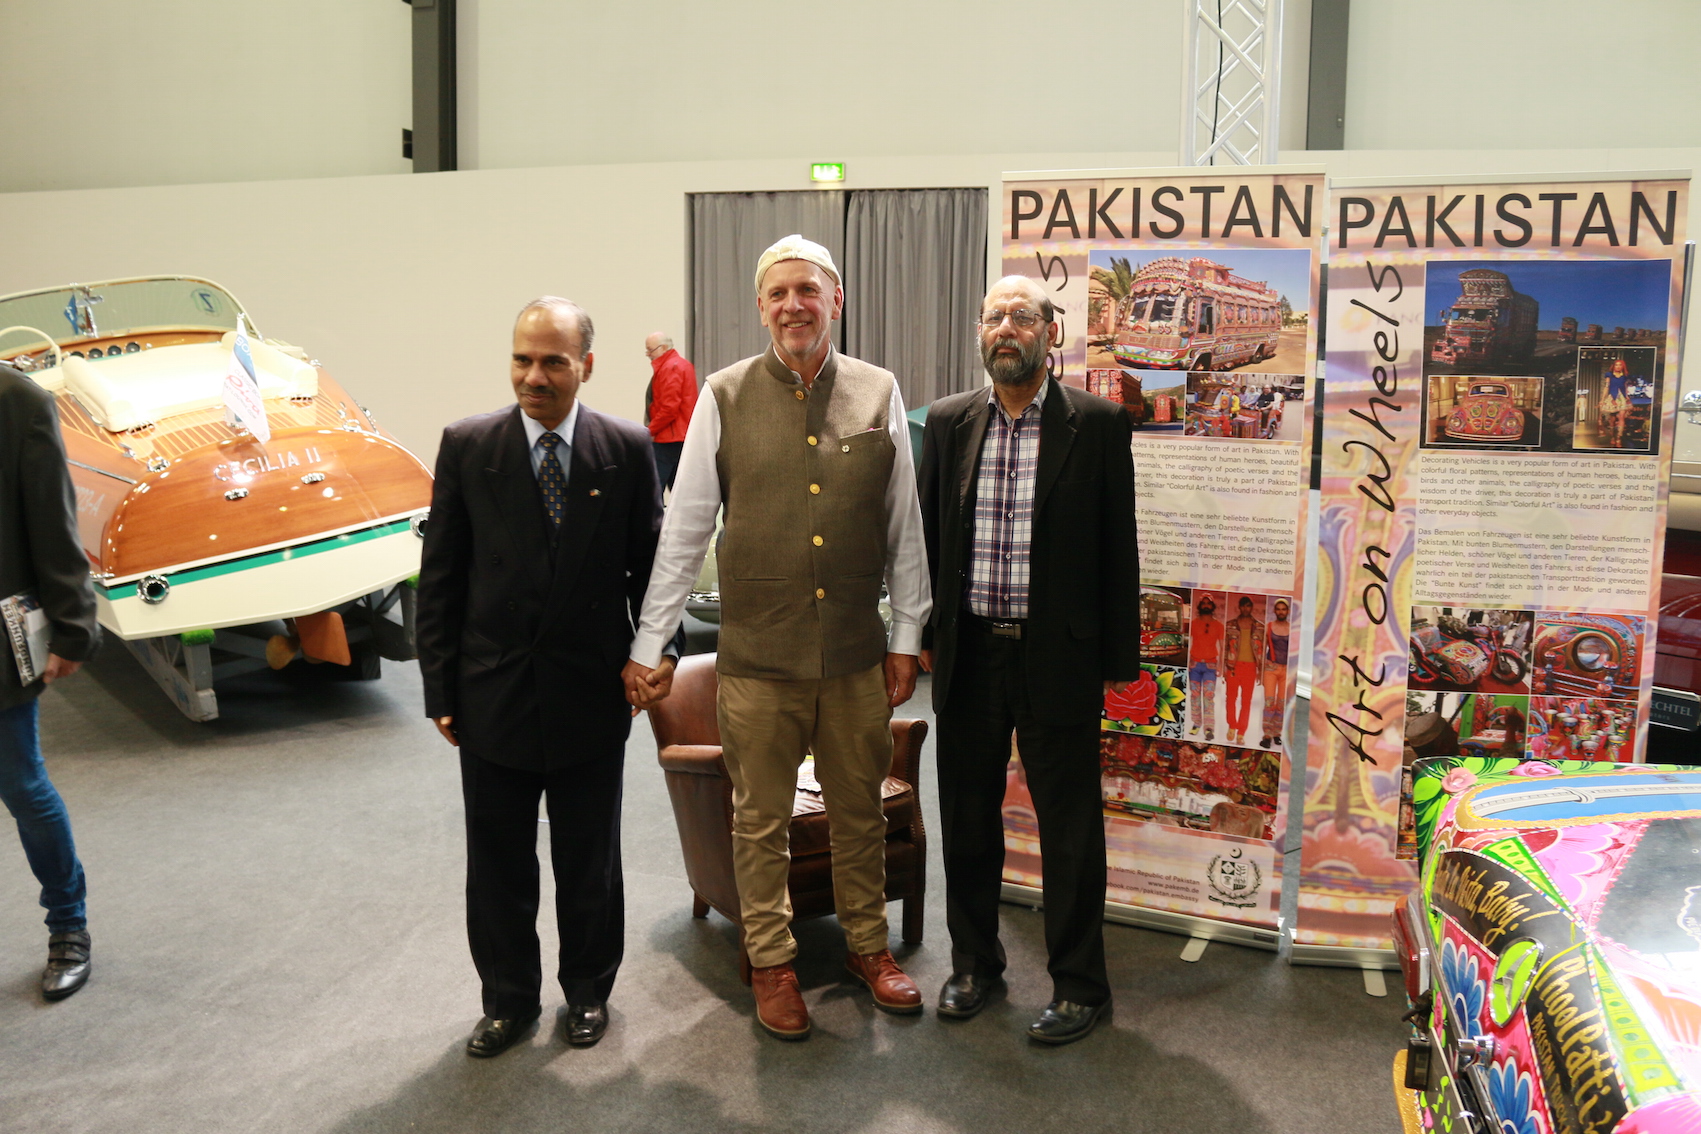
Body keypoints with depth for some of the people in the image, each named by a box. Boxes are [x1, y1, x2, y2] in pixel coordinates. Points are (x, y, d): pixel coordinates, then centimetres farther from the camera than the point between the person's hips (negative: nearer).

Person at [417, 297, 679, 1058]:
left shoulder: (628, 448, -4)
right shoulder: (466, 445, -4)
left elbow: (651, 566, 3)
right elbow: (440, 576, -1)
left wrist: (657, 656, -3)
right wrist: (440, 689, -2)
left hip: (590, 697, 0)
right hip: (492, 695, 1)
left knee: (589, 863, 15)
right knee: (497, 866, 14)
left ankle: (588, 992, 36)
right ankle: (508, 1000, 35)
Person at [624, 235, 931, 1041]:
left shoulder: (878, 394, 0)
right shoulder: (725, 397, -4)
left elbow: (904, 525, 5)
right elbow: (683, 531, -1)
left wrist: (906, 638, 5)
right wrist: (647, 644, -1)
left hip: (856, 651, 1)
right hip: (757, 653, -1)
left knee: (859, 809, 15)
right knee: (761, 819, 11)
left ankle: (867, 946, 35)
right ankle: (771, 961, 29)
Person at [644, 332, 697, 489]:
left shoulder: (669, 368, -13)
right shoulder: (684, 365, 18)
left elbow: (669, 407, -20)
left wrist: (651, 430, -11)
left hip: (668, 440, -10)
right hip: (683, 437, 10)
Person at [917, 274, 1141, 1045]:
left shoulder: (1097, 425, -4)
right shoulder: (948, 422, 6)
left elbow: (1117, 547, -2)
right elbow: (926, 534, 11)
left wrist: (1118, 659, -3)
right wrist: (924, 636, 7)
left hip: (1057, 658, -3)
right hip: (969, 655, 4)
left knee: (1070, 830, 6)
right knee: (967, 820, 15)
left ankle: (1078, 984, 23)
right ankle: (974, 961, 34)